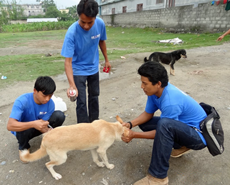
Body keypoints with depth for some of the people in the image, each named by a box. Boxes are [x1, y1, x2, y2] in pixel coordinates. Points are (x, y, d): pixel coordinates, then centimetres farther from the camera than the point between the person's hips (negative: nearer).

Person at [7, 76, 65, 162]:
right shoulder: (22, 101, -33)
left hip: (38, 125, 2)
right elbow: (10, 126, -41)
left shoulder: (50, 104, -22)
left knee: (59, 115, -23)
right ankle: (23, 147, -2)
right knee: (23, 130, -39)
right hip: (23, 128, -2)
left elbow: (43, 124, -18)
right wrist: (33, 124, -54)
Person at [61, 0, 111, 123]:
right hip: (78, 70, -4)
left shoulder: (100, 24, -18)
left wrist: (106, 60, 11)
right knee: (81, 102, -4)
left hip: (94, 68, 5)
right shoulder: (72, 32, -30)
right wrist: (72, 85, -43)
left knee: (94, 96, 19)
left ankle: (94, 122, 41)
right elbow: (68, 61, -31)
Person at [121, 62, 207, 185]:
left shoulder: (170, 102, -33)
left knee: (164, 124, -38)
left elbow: (163, 131, -21)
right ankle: (181, 146, 15)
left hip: (199, 134, -9)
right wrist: (130, 124, -12)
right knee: (143, 123, 7)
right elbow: (148, 114, 3)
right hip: (183, 124, 9)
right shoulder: (156, 90, -9)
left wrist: (134, 135, -18)